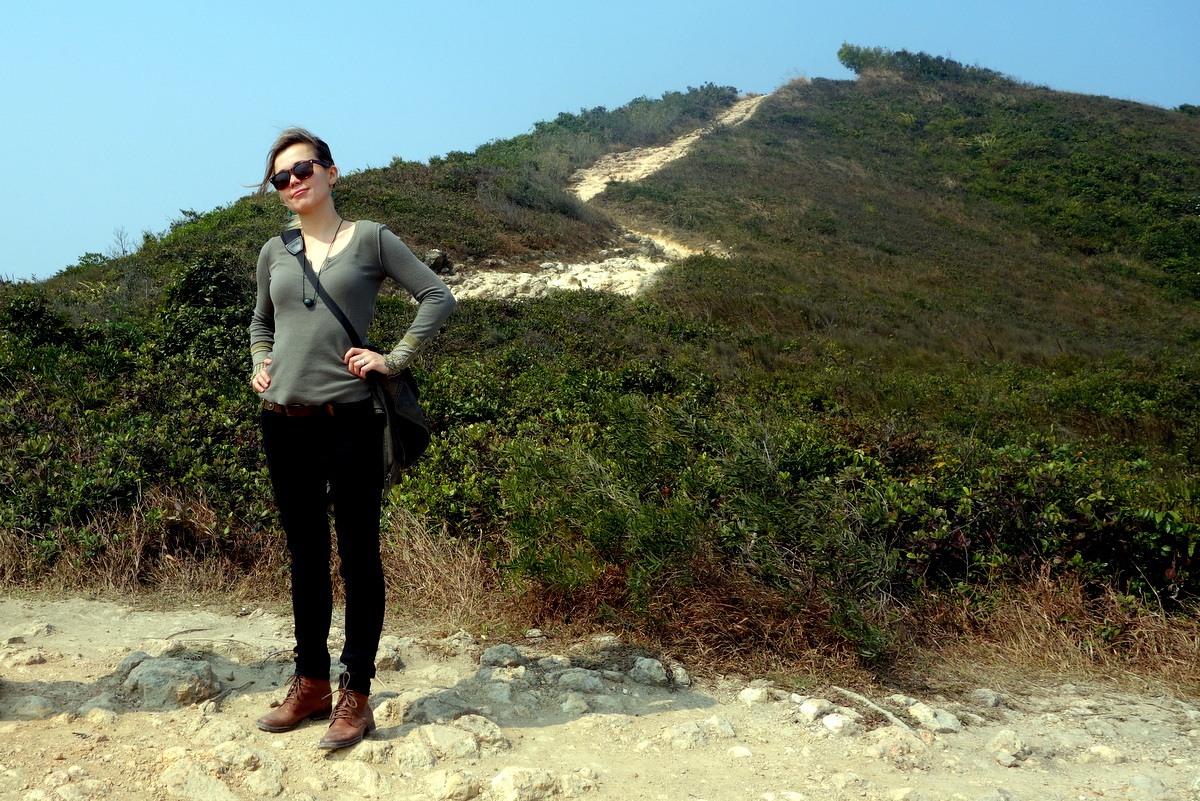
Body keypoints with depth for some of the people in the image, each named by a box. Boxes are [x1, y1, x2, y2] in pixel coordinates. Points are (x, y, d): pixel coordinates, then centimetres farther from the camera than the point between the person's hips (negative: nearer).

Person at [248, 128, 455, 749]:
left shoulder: (369, 239, 0)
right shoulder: (274, 253, 12)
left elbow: (438, 296, -2)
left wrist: (395, 359, -8)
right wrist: (259, 363, 9)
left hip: (349, 419, -4)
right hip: (283, 423, 5)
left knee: (357, 555, 2)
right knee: (304, 554, 13)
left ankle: (355, 695, 12)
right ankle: (310, 683, 26)